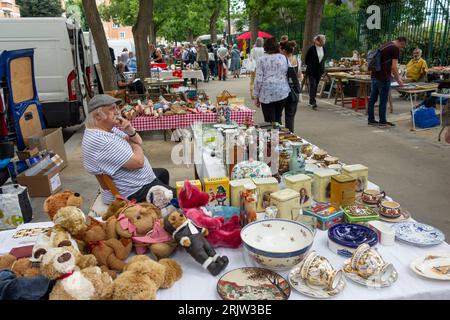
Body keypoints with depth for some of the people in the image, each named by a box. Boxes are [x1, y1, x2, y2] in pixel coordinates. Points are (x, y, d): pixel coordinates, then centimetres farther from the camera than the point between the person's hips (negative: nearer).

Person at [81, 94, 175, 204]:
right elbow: (138, 162, -30)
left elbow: (139, 143, 7)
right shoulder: (99, 141, -31)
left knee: (163, 173, 31)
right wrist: (136, 146, -8)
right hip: (134, 192, -11)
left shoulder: (109, 127, 0)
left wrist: (131, 131, -16)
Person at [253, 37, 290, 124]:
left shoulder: (262, 59, -3)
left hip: (267, 94, -4)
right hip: (282, 93, 4)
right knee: (278, 119, 15)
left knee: (270, 121, 0)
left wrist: (257, 97, 1)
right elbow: (287, 75, 9)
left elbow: (258, 79, -6)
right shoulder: (283, 58, 7)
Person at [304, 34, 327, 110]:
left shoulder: (323, 48, 3)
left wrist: (323, 68, 14)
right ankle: (313, 103, -15)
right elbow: (306, 59, -1)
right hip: (311, 70, -6)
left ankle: (311, 102, 21)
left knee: (315, 86, 10)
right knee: (312, 86, -12)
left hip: (319, 70, 6)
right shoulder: (312, 48, -13)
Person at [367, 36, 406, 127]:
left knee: (372, 98, 10)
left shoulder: (385, 45, 18)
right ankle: (382, 121, 8)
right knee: (383, 100, 0)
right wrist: (398, 79, -3)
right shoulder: (396, 49, -8)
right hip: (383, 77, -8)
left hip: (374, 75, 8)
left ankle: (371, 119, 17)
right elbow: (394, 66, -14)